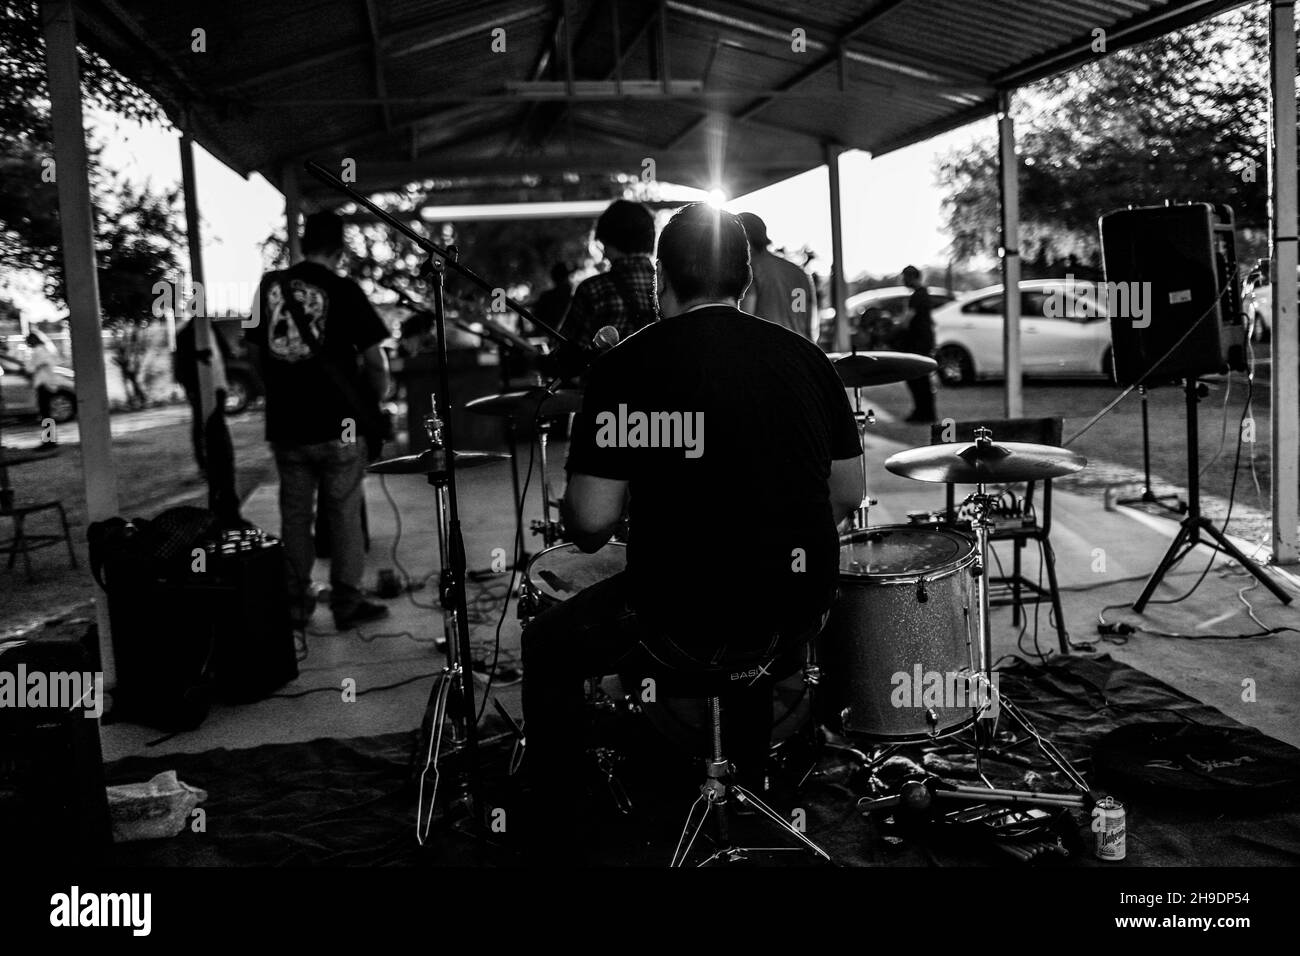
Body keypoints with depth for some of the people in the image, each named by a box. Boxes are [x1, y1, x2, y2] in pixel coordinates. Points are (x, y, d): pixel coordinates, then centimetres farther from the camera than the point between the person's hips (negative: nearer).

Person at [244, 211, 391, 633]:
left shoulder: (268, 286, 5)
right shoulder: (343, 290, -8)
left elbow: (255, 351, 12)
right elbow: (373, 359, -8)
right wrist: (377, 396, 9)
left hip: (285, 424, 4)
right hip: (338, 424, -4)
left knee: (294, 515, 12)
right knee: (343, 515, 6)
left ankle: (296, 605, 20)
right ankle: (347, 604, 12)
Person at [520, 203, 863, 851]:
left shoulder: (626, 367, -10)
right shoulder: (805, 356, 3)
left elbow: (592, 518, -13)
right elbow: (847, 494, 9)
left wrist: (577, 525, 10)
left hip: (683, 620, -5)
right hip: (798, 613, 5)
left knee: (549, 647, 22)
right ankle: (747, 788, 50)